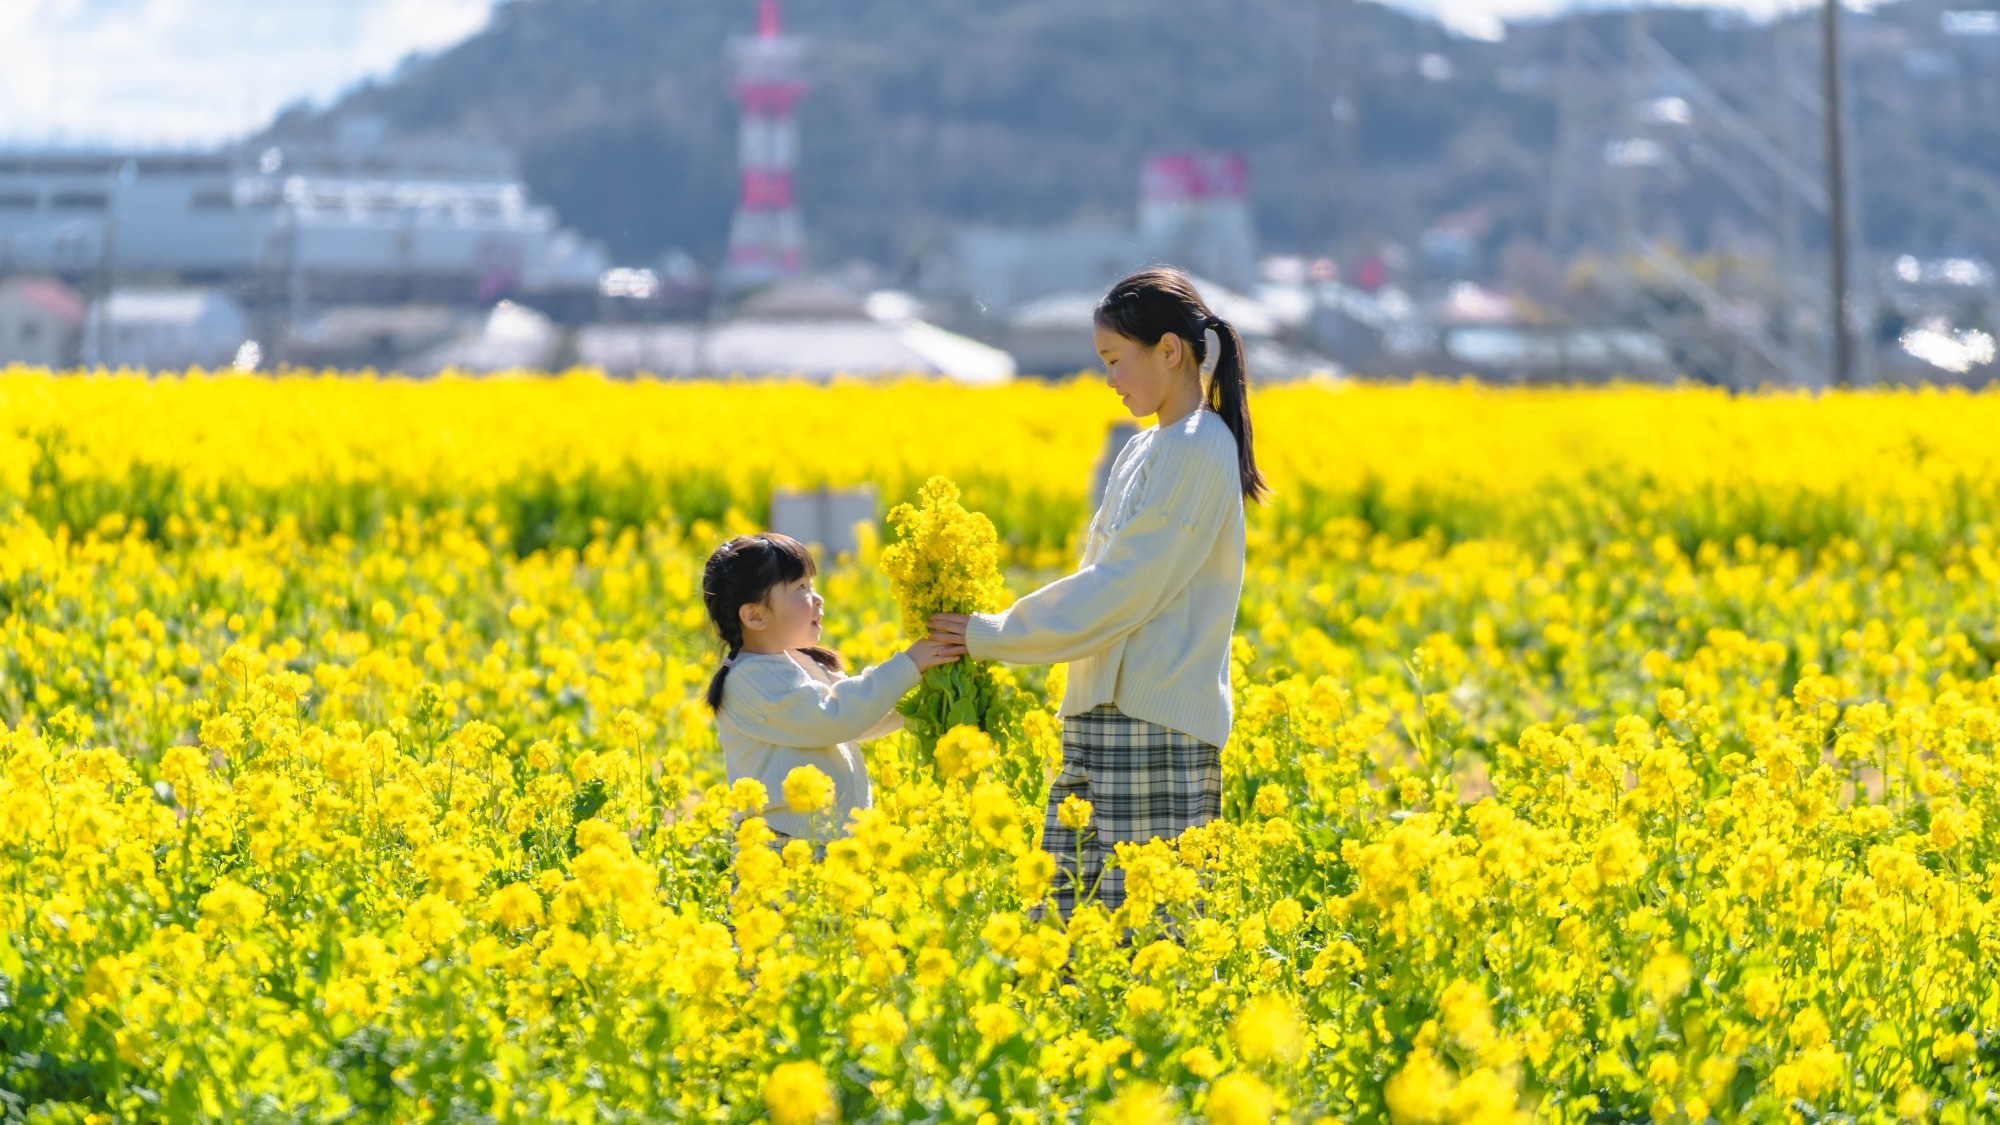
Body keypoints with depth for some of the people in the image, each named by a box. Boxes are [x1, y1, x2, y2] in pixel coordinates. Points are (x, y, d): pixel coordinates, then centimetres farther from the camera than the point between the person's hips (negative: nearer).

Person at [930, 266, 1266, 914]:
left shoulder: (1199, 452, -11)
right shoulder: (1144, 451, 18)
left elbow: (1124, 589, -16)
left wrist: (993, 636, -12)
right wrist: (991, 634, 11)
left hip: (1159, 724, -9)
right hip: (1099, 718, 9)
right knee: (1067, 915, 5)